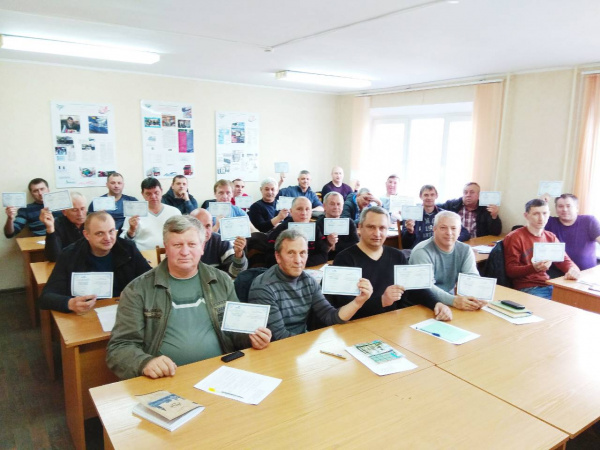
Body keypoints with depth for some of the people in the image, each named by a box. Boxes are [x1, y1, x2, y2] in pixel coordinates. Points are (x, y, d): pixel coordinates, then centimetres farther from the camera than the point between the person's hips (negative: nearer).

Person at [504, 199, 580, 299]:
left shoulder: (551, 237, 16)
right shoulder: (514, 237, -4)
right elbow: (510, 271, -8)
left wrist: (572, 270, -11)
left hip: (549, 286, 6)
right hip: (527, 289, -6)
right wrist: (534, 268, -27)